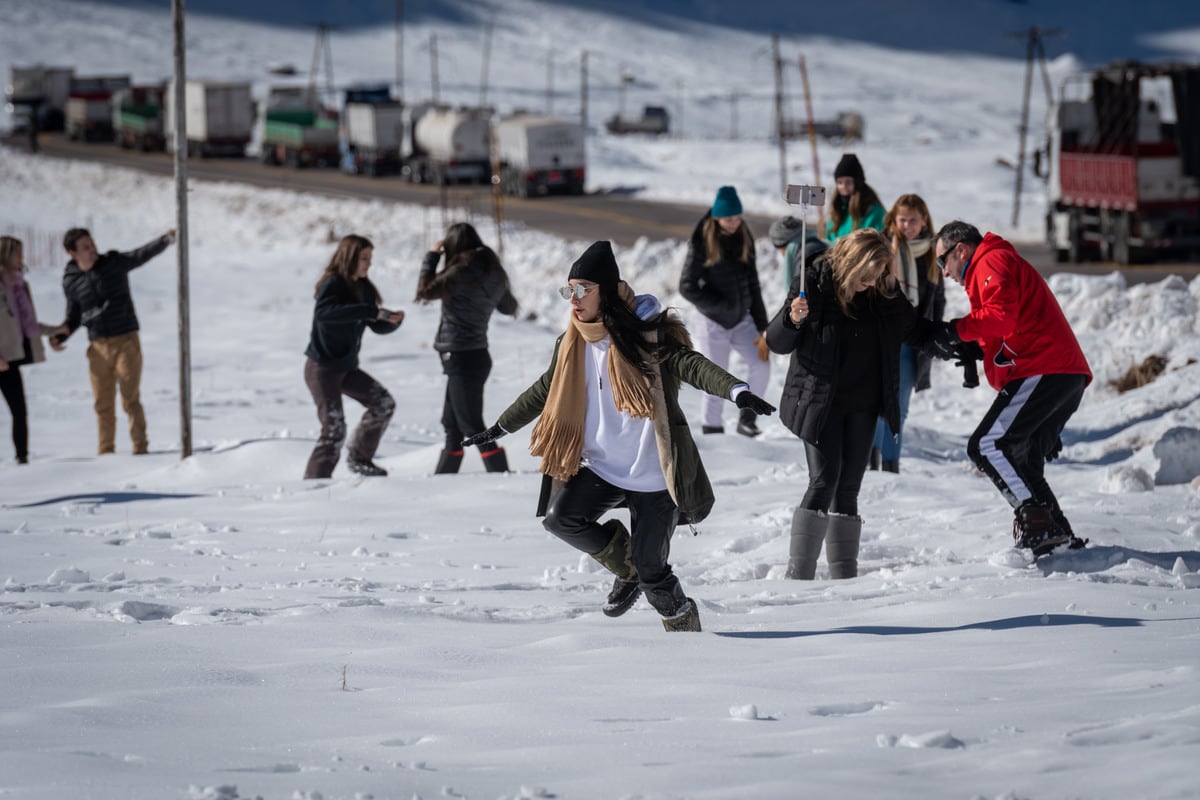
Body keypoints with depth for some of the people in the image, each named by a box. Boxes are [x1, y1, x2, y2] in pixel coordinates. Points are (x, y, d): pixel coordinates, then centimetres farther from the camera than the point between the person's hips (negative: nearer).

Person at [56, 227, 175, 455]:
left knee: (130, 399, -4)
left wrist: (164, 240, -36)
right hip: (98, 347, 3)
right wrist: (61, 334, -5)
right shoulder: (71, 281, 3)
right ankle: (105, 451, 16)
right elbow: (74, 316, 14)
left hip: (126, 342, -3)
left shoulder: (114, 263, -4)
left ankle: (140, 447, 3)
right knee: (103, 404, 7)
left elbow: (142, 255, -19)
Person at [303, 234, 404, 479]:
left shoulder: (363, 288, 6)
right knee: (334, 427, -12)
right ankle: (315, 480, -3)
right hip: (322, 368, -8)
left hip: (346, 367, 8)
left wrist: (392, 320, -13)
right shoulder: (332, 284, -18)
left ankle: (359, 458, 17)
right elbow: (324, 312, -39)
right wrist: (371, 311, -41)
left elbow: (378, 327, 11)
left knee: (384, 403, 3)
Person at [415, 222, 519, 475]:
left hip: (462, 358, -9)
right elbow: (508, 307, 19)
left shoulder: (463, 272, -19)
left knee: (472, 426, -5)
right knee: (452, 425, 17)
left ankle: (501, 474, -8)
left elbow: (425, 290, -11)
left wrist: (432, 256, 0)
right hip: (475, 354, 9)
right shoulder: (492, 272, 5)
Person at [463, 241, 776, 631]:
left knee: (651, 570, -7)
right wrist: (500, 427, 32)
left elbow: (691, 365, -27)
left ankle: (686, 632, 20)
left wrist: (736, 390, -46)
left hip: (652, 476, -5)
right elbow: (545, 390, 22)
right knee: (560, 518, -19)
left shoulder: (646, 337, -13)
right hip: (601, 467, 5)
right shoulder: (573, 344, 6)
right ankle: (626, 568, 8)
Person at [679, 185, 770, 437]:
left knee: (761, 364, -13)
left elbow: (753, 286, 7)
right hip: (714, 322, -4)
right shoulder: (702, 244, -11)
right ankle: (711, 427, 10)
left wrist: (762, 329, 2)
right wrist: (721, 306, -15)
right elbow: (687, 287, -9)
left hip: (743, 320, 4)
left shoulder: (744, 240, 3)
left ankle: (747, 417, 3)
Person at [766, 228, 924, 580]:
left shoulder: (884, 292, 1)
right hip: (820, 402, -5)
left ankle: (844, 574, 11)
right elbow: (777, 343, -11)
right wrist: (792, 319, -31)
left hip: (862, 405, 5)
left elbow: (914, 331, 18)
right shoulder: (814, 284, -12)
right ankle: (798, 573, -13)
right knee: (824, 481, -15)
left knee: (848, 487, 6)